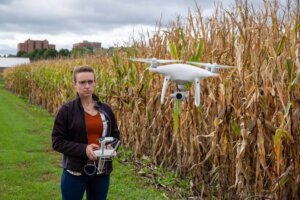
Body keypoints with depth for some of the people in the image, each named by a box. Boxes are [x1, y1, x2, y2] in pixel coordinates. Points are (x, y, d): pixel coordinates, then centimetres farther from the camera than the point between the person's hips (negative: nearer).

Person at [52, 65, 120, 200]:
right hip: (75, 172, -4)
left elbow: (115, 134, 14)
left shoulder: (105, 110, 4)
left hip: (101, 172, 4)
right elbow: (57, 142, -9)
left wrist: (111, 146, -9)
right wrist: (83, 149, -22)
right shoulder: (66, 110, -8)